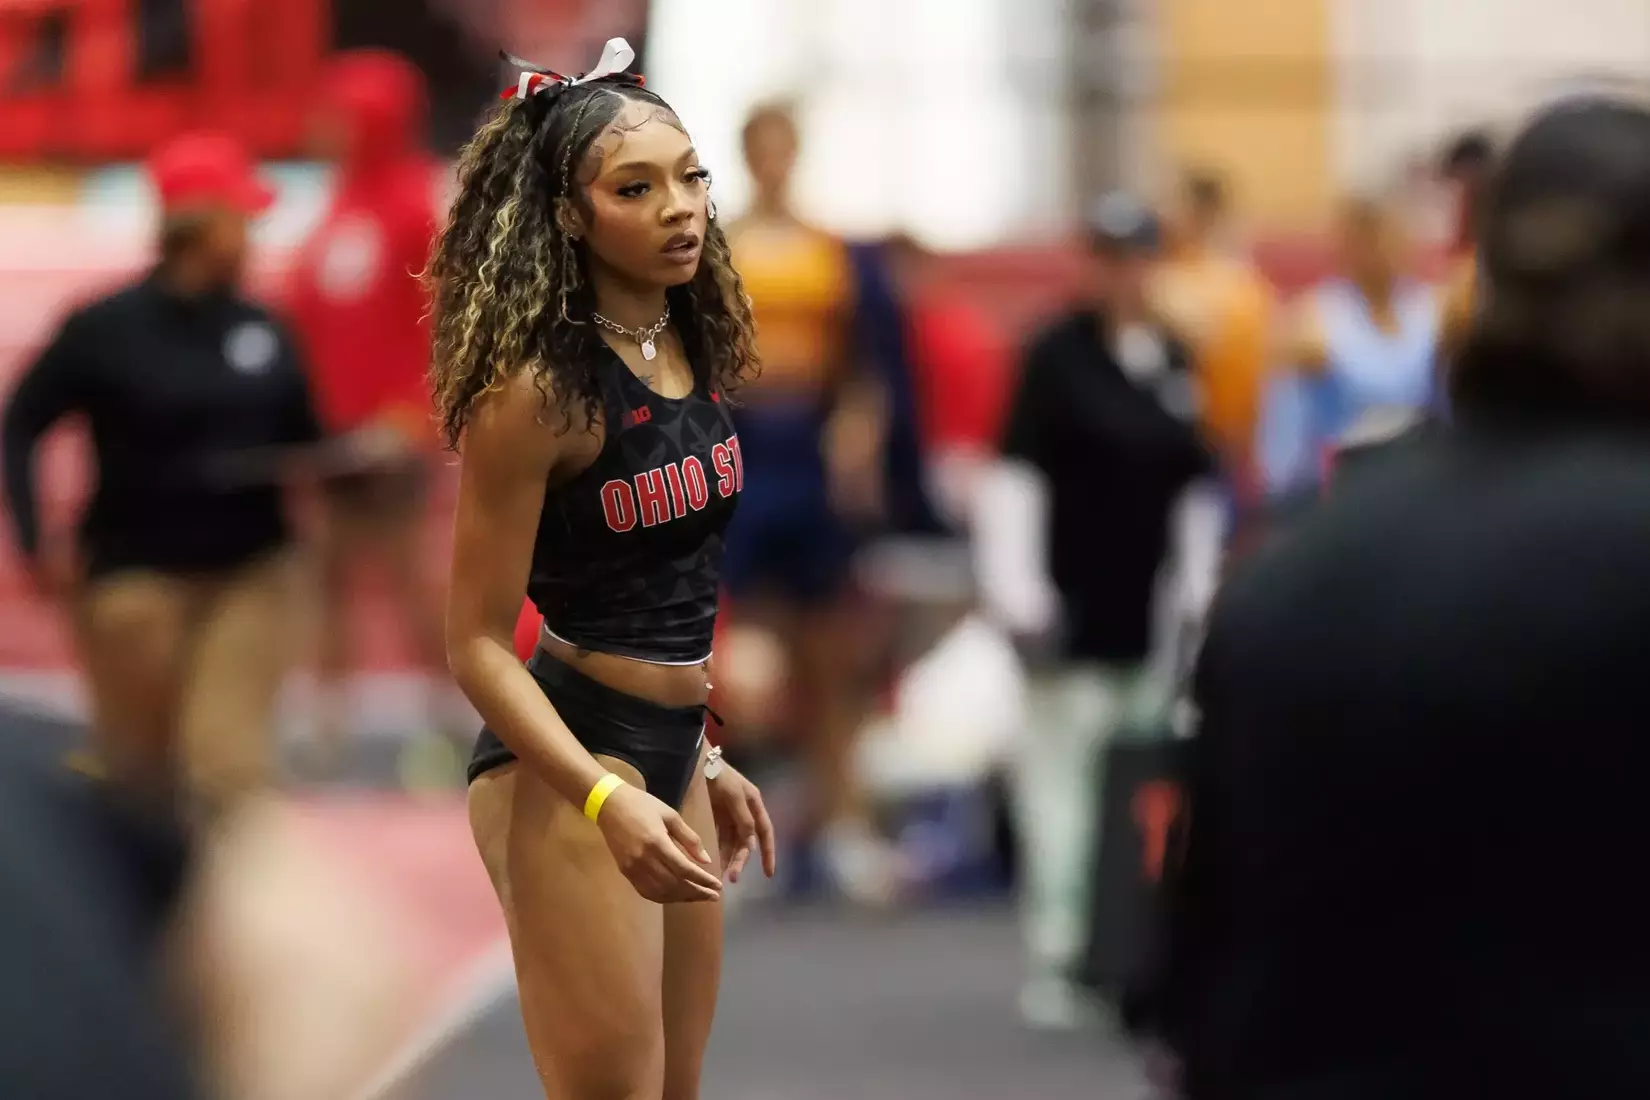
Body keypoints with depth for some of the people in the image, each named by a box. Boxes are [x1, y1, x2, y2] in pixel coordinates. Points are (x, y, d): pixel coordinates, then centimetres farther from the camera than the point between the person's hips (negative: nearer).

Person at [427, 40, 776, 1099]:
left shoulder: (695, 351, 4)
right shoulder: (539, 388, -18)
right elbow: (477, 641, -18)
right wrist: (606, 800, -28)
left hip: (668, 748, 8)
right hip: (563, 760, -8)